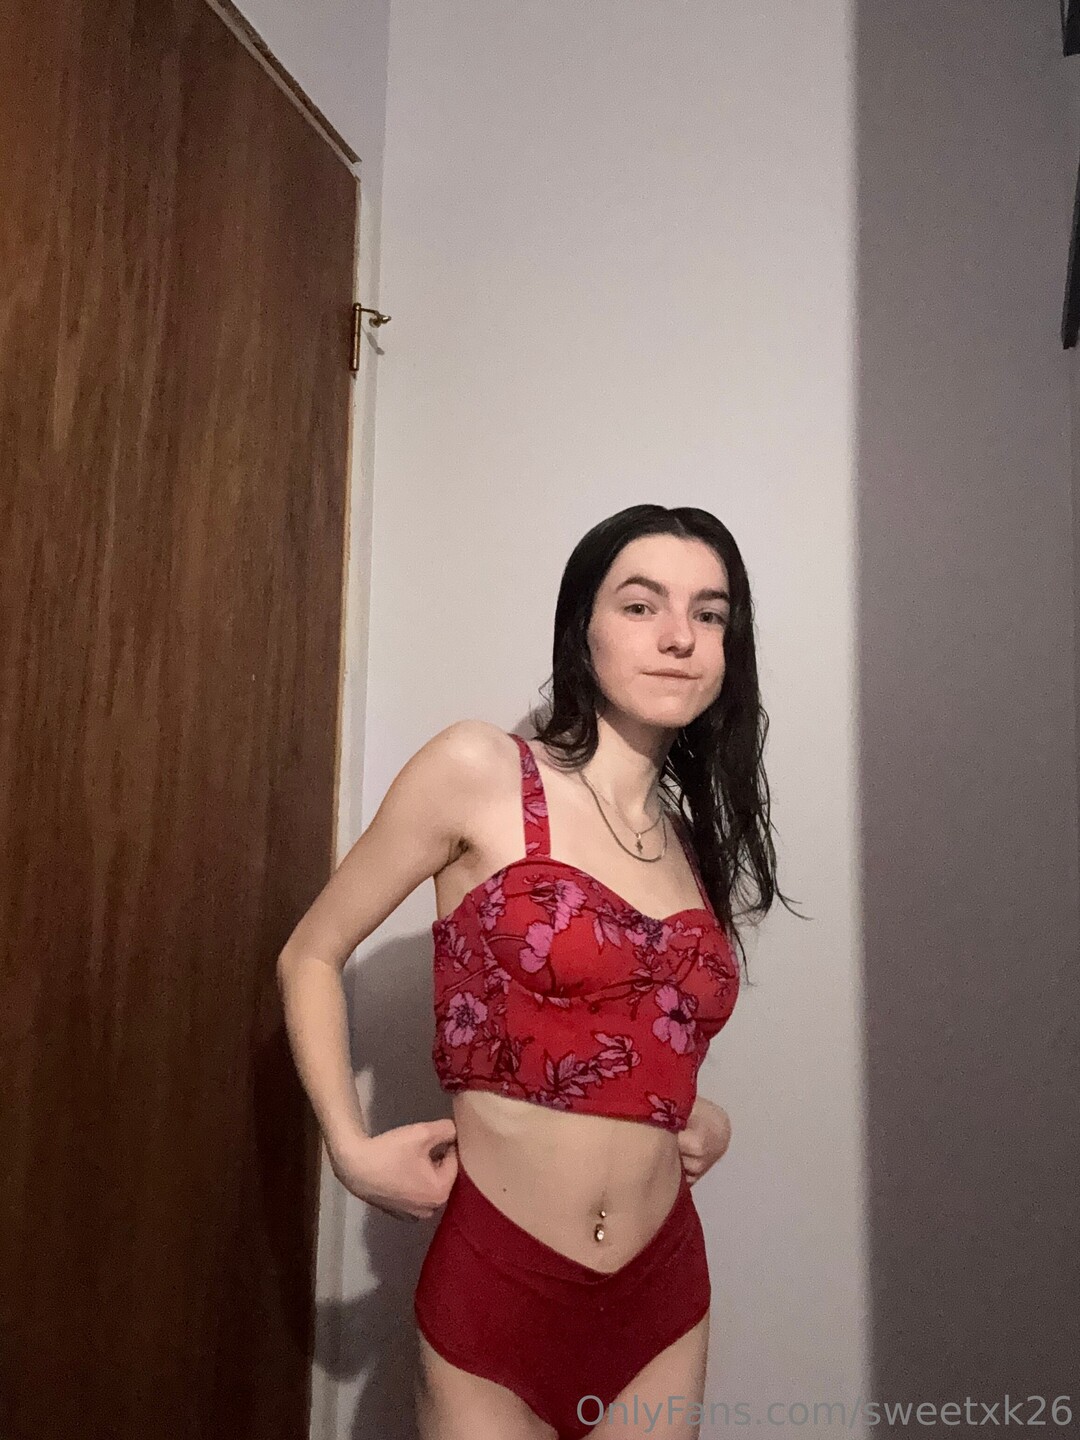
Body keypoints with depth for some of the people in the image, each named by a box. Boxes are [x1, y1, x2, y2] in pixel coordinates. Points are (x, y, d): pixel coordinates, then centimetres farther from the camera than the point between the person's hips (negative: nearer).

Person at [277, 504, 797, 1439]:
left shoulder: (697, 840, 4)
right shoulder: (480, 769, -12)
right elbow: (311, 957, -5)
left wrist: (703, 1116, 3)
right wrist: (353, 1150, -14)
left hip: (663, 1295, 5)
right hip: (494, 1288, -4)